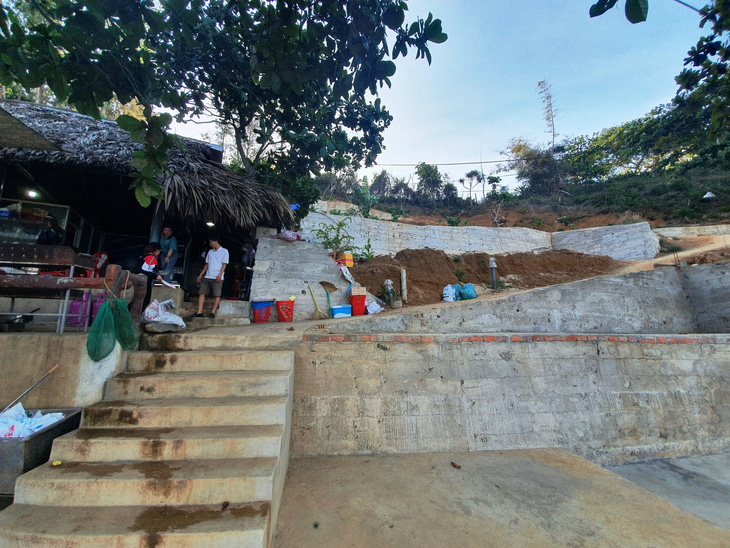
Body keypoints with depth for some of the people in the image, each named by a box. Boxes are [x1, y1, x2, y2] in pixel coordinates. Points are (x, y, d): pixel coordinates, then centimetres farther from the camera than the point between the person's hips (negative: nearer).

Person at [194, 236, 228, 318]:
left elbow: (224, 264, -6)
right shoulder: (210, 252, 20)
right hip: (207, 277, 6)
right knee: (202, 293, -1)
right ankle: (199, 312, 0)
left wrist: (220, 275, -17)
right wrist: (201, 275, 16)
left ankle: (213, 312, -1)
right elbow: (207, 264, 22)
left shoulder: (224, 251, 2)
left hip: (217, 277, -6)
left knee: (217, 295, -6)